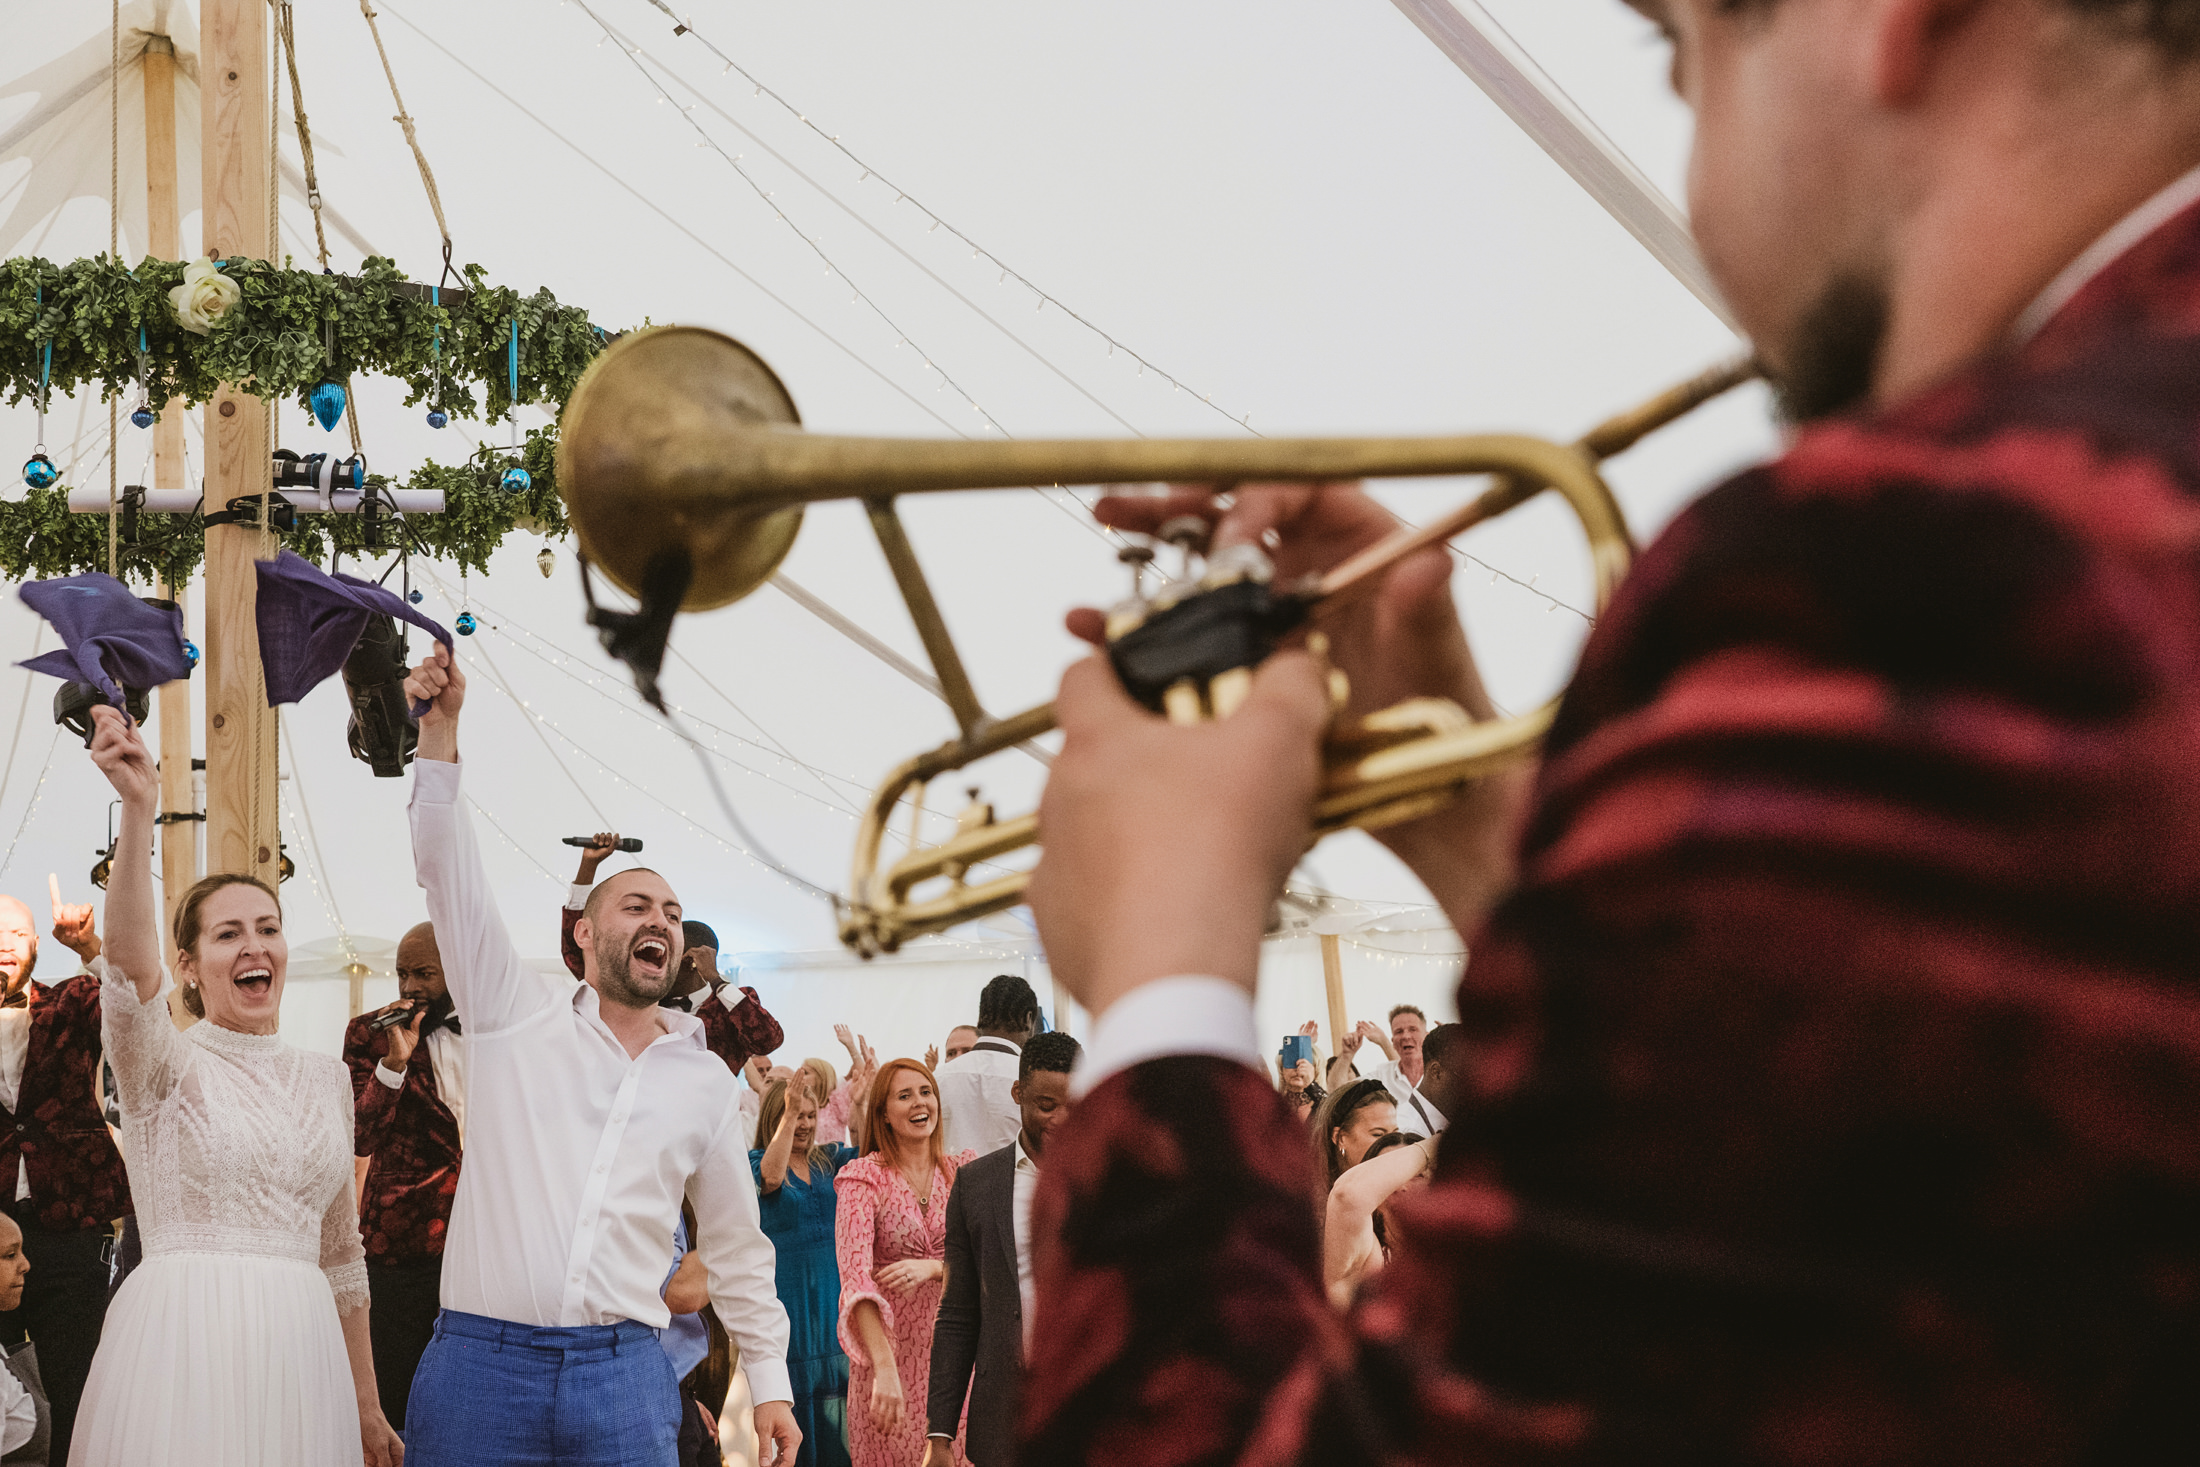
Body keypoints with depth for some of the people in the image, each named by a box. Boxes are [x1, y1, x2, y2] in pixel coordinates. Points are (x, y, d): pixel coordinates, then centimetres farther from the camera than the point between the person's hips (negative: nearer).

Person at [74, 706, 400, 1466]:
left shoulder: (326, 1076, 15)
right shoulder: (163, 1062, 1)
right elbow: (129, 963, -21)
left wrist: (367, 1406, 20)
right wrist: (139, 809, -35)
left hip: (299, 1350, 4)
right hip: (182, 1341, -4)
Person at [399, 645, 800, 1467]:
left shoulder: (706, 1082, 14)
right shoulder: (519, 1020, 8)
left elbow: (736, 1245, 20)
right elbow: (451, 881, -1)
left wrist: (769, 1381, 15)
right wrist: (440, 734, -12)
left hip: (623, 1376, 2)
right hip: (479, 1363, -2)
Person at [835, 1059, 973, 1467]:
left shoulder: (963, 1170, 6)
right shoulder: (864, 1178, -6)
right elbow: (855, 1276, -19)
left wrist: (931, 1268, -21)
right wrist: (884, 1368, -32)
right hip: (888, 1345, -3)